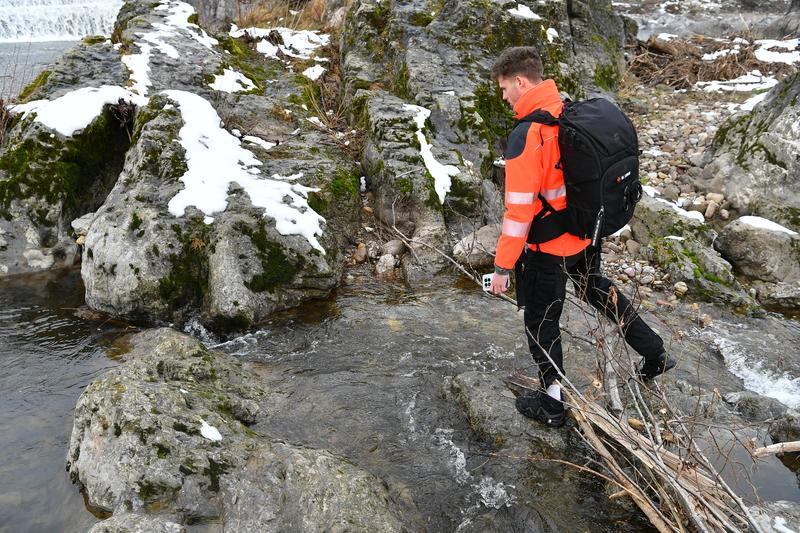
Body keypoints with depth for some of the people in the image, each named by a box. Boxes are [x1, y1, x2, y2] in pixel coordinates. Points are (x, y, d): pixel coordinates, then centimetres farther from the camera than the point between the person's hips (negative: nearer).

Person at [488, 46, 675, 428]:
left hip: (547, 248, -7)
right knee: (597, 289, 31)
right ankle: (655, 355, 42)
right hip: (586, 235, 8)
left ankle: (551, 406, 27)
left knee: (541, 323, 11)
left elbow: (519, 209, -25)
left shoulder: (526, 135, -25)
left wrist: (503, 265, -18)